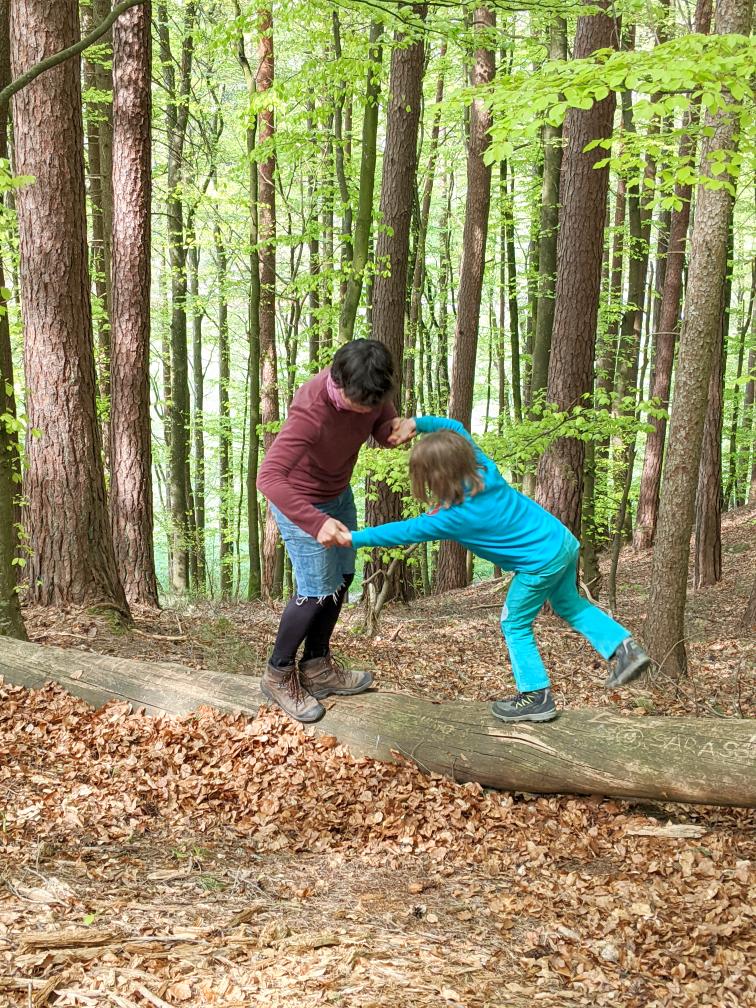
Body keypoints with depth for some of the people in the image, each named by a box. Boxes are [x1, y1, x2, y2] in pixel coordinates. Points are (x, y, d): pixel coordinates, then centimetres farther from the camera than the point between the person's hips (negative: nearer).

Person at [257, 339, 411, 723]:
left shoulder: (370, 390, -20)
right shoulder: (311, 411, -40)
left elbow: (381, 422, 0)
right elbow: (268, 477, -47)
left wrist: (393, 429, -27)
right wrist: (316, 523, -58)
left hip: (338, 494, 8)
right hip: (298, 501, -8)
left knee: (342, 578, 14)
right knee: (317, 591, -7)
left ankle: (317, 666, 30)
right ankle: (278, 674, 13)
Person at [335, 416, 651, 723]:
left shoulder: (454, 517, -23)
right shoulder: (482, 467, -6)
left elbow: (404, 532, -16)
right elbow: (455, 427, 9)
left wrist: (355, 538, -9)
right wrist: (417, 423, -3)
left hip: (539, 564, -8)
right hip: (562, 540, 8)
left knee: (515, 626, 10)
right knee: (568, 602, 28)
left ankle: (536, 695, 15)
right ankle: (624, 647, 22)